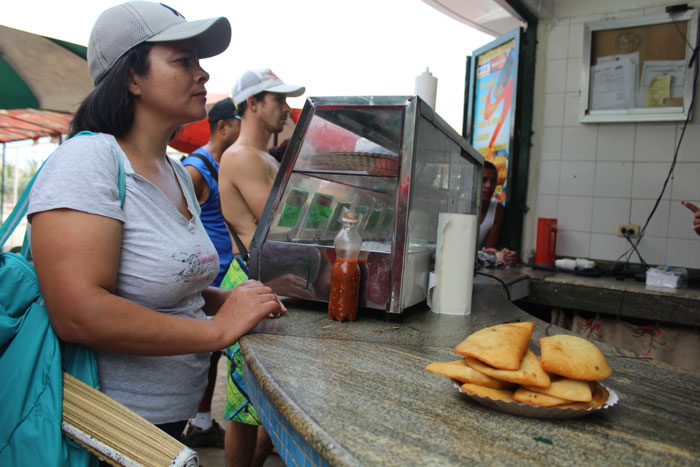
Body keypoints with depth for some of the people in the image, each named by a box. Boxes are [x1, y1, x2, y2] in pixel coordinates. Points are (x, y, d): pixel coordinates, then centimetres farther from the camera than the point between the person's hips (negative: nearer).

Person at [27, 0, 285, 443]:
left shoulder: (178, 172, 7)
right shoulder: (88, 158, -19)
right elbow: (79, 315, -29)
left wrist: (228, 299, -2)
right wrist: (220, 328, -22)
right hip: (106, 425, -7)